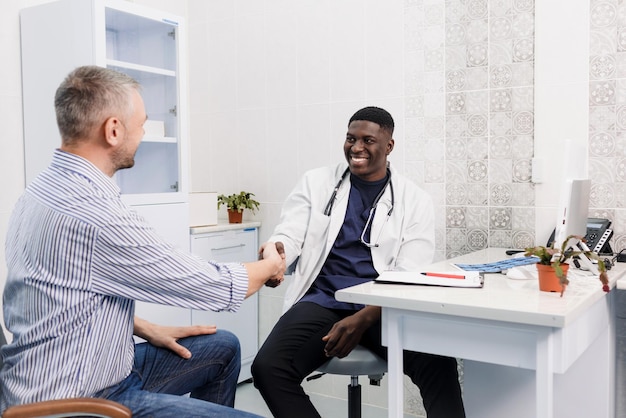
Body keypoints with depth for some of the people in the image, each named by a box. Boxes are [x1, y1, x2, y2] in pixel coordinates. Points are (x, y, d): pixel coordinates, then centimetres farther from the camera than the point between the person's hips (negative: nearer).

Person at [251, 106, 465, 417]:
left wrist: (363, 319, -19)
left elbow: (410, 280, -3)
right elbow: (288, 235, 1)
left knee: (439, 365, -30)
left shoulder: (415, 201, 4)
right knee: (268, 367, -25)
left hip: (384, 309, -1)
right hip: (322, 300, 2)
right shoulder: (315, 182, 9)